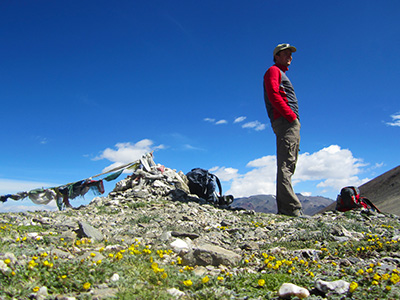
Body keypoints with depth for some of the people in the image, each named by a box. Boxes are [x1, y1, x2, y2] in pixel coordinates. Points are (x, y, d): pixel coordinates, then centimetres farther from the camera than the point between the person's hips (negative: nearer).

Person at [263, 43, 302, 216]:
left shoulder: (282, 74, 34)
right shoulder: (273, 71, 6)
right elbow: (273, 96, -11)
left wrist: (294, 119, 13)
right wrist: (291, 116, -18)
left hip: (290, 122, 10)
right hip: (285, 121, -10)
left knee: (287, 166, 3)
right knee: (285, 165, -18)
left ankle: (284, 208, 3)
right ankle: (291, 208, -24)